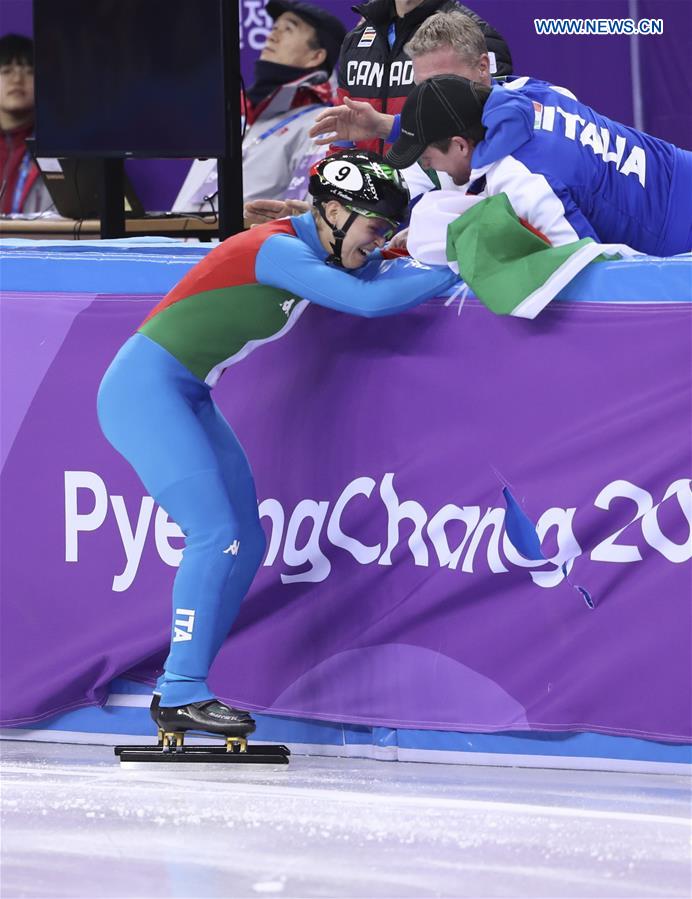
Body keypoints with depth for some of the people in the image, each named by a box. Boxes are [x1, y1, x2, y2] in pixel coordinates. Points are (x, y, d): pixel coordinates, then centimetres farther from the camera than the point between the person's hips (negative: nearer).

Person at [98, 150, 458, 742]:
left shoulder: (312, 251, 7)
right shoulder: (276, 249, -21)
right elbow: (369, 301, -26)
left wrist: (429, 266, -4)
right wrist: (454, 273, -17)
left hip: (186, 399, 10)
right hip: (146, 389, -10)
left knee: (246, 543, 5)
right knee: (216, 534, -17)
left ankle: (180, 690, 8)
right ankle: (182, 693, -14)